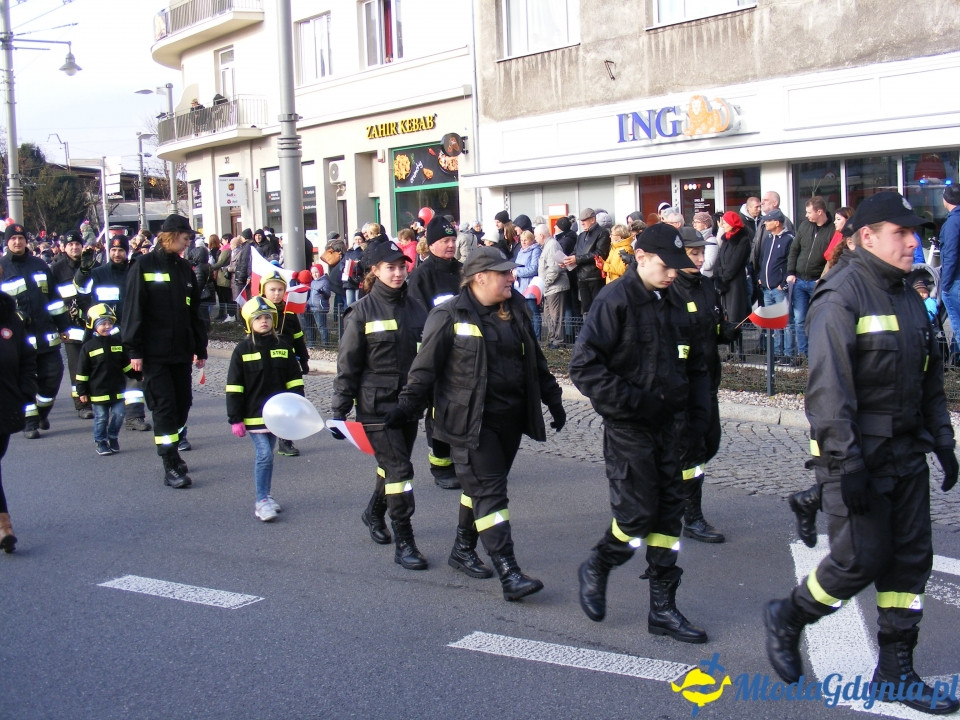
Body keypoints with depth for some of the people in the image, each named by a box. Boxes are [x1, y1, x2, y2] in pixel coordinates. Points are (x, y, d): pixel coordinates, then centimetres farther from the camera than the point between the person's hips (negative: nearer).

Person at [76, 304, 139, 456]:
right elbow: (82, 372, -3)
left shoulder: (117, 343, 7)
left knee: (119, 414, 2)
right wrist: (82, 391, -5)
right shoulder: (88, 347, -5)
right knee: (101, 418, 4)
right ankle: (101, 442, 17)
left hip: (117, 390, 3)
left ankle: (113, 437, 23)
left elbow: (127, 365, 19)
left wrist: (137, 375, 16)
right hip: (98, 392, -3)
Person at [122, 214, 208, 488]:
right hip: (154, 353, -6)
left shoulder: (185, 268, 14)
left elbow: (194, 312, 17)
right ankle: (171, 467, -5)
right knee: (164, 405, -7)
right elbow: (133, 309, -8)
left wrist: (200, 348, 16)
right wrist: (134, 350, -13)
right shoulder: (145, 266, -4)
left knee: (182, 403, 7)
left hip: (181, 352, 6)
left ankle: (174, 449, 22)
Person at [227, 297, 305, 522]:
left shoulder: (282, 346, 4)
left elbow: (294, 380, 8)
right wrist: (235, 419, -8)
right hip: (254, 415, -4)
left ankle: (266, 496, 25)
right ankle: (261, 501, -4)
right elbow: (234, 387, -5)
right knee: (264, 455, -11)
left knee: (266, 455, 13)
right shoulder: (242, 350, -5)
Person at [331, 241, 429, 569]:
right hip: (376, 404, -5)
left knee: (392, 464, 18)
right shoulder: (362, 312, -8)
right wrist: (339, 410, -8)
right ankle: (404, 544, -2)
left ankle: (374, 512, 45)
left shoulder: (415, 306, 5)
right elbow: (348, 364, -7)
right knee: (399, 468, -10)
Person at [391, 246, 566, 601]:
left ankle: (463, 549, 33)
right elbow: (426, 365, -9)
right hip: (470, 421, -7)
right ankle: (509, 574, -10)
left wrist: (552, 399, 22)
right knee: (490, 493, -9)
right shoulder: (450, 316, -10)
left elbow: (535, 361, 20)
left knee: (480, 488, 16)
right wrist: (407, 405, -16)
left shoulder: (515, 312, 10)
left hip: (510, 418, 7)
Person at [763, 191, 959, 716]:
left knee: (911, 559, 8)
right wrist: (845, 464, -24)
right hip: (859, 455, -8)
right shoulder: (840, 297, -14)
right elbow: (828, 387, -21)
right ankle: (786, 619, 19)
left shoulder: (909, 299, 14)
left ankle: (895, 671, 19)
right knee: (861, 559, -6)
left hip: (907, 454, 8)